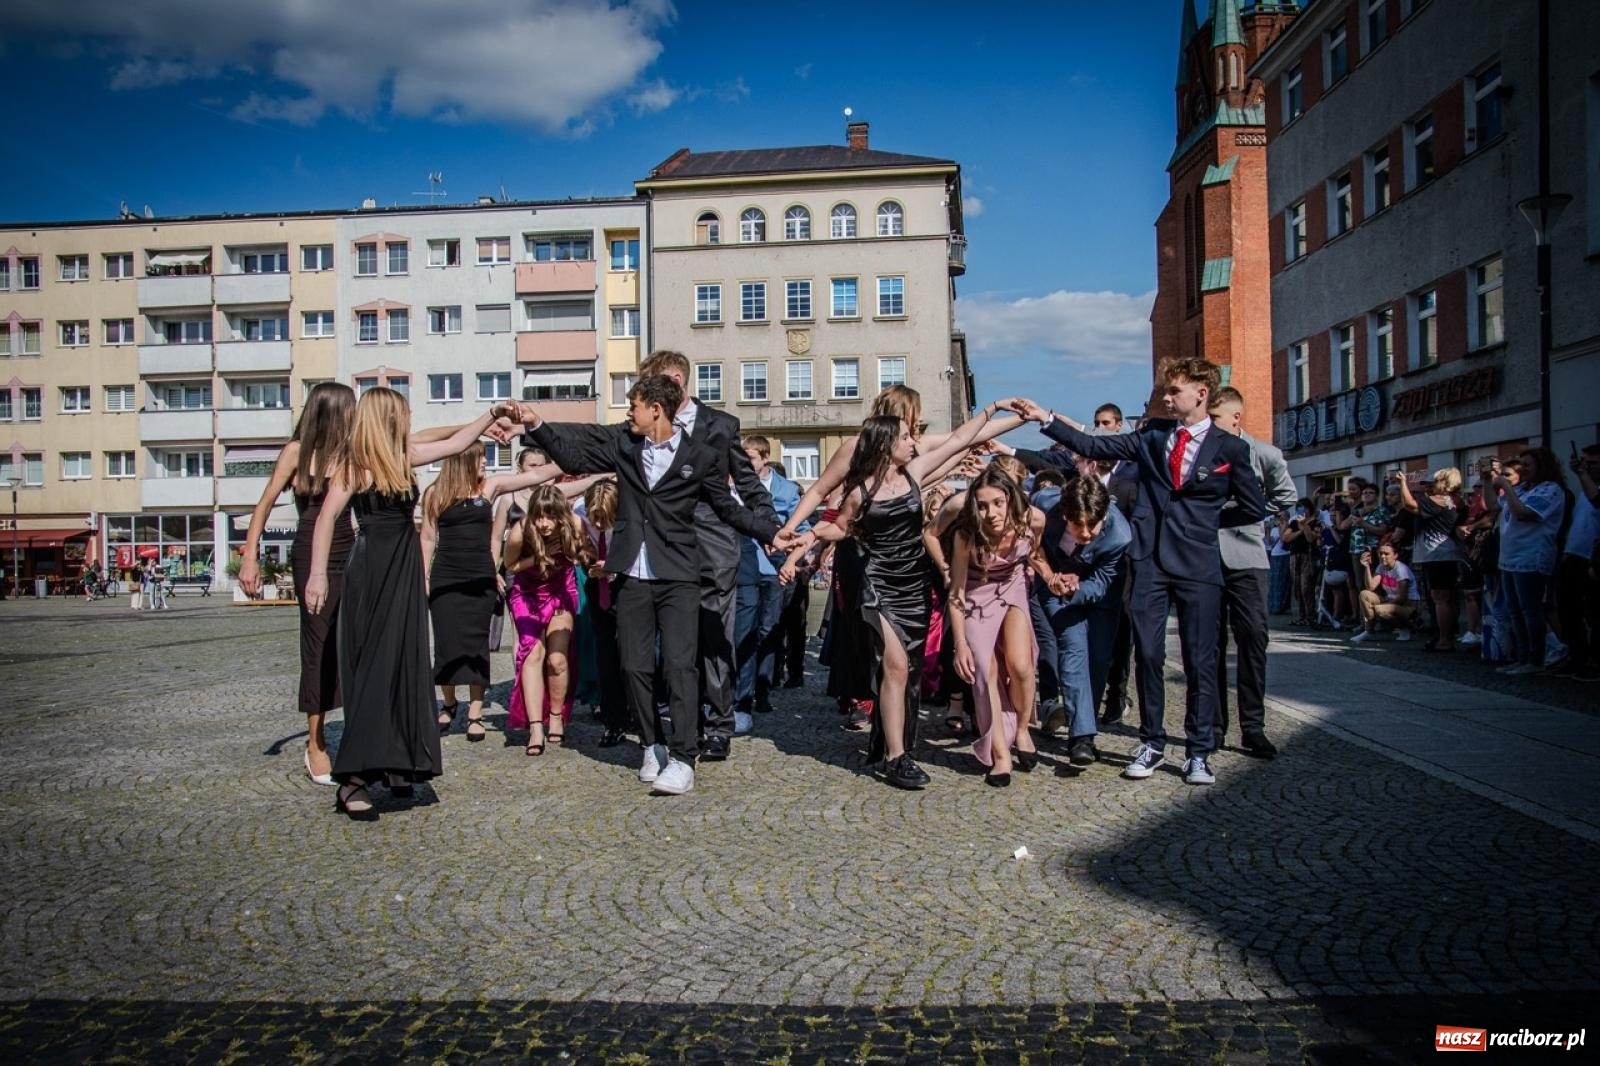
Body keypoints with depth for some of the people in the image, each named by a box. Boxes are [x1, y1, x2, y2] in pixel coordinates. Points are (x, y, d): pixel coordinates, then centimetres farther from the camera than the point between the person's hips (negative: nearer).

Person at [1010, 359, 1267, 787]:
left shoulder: (1229, 448, 1)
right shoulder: (1153, 434, 9)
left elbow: (1254, 508, 8)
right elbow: (1094, 447, 5)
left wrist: (1205, 522, 6)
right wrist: (1046, 418, 0)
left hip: (1199, 564, -2)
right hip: (1150, 559, 2)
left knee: (1200, 660, 3)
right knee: (1148, 654, 5)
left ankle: (1199, 752, 15)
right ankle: (1151, 743, 18)